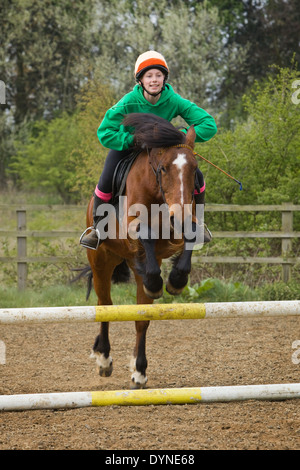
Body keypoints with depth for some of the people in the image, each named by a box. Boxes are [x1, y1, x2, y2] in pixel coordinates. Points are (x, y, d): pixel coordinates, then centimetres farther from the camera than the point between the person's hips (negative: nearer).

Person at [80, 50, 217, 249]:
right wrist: (133, 140, -38)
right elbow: (104, 133, -29)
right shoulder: (129, 102, -31)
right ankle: (98, 226, 6)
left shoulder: (174, 101, -27)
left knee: (196, 177, -13)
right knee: (106, 181, -22)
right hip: (127, 145, -2)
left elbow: (209, 125, -29)